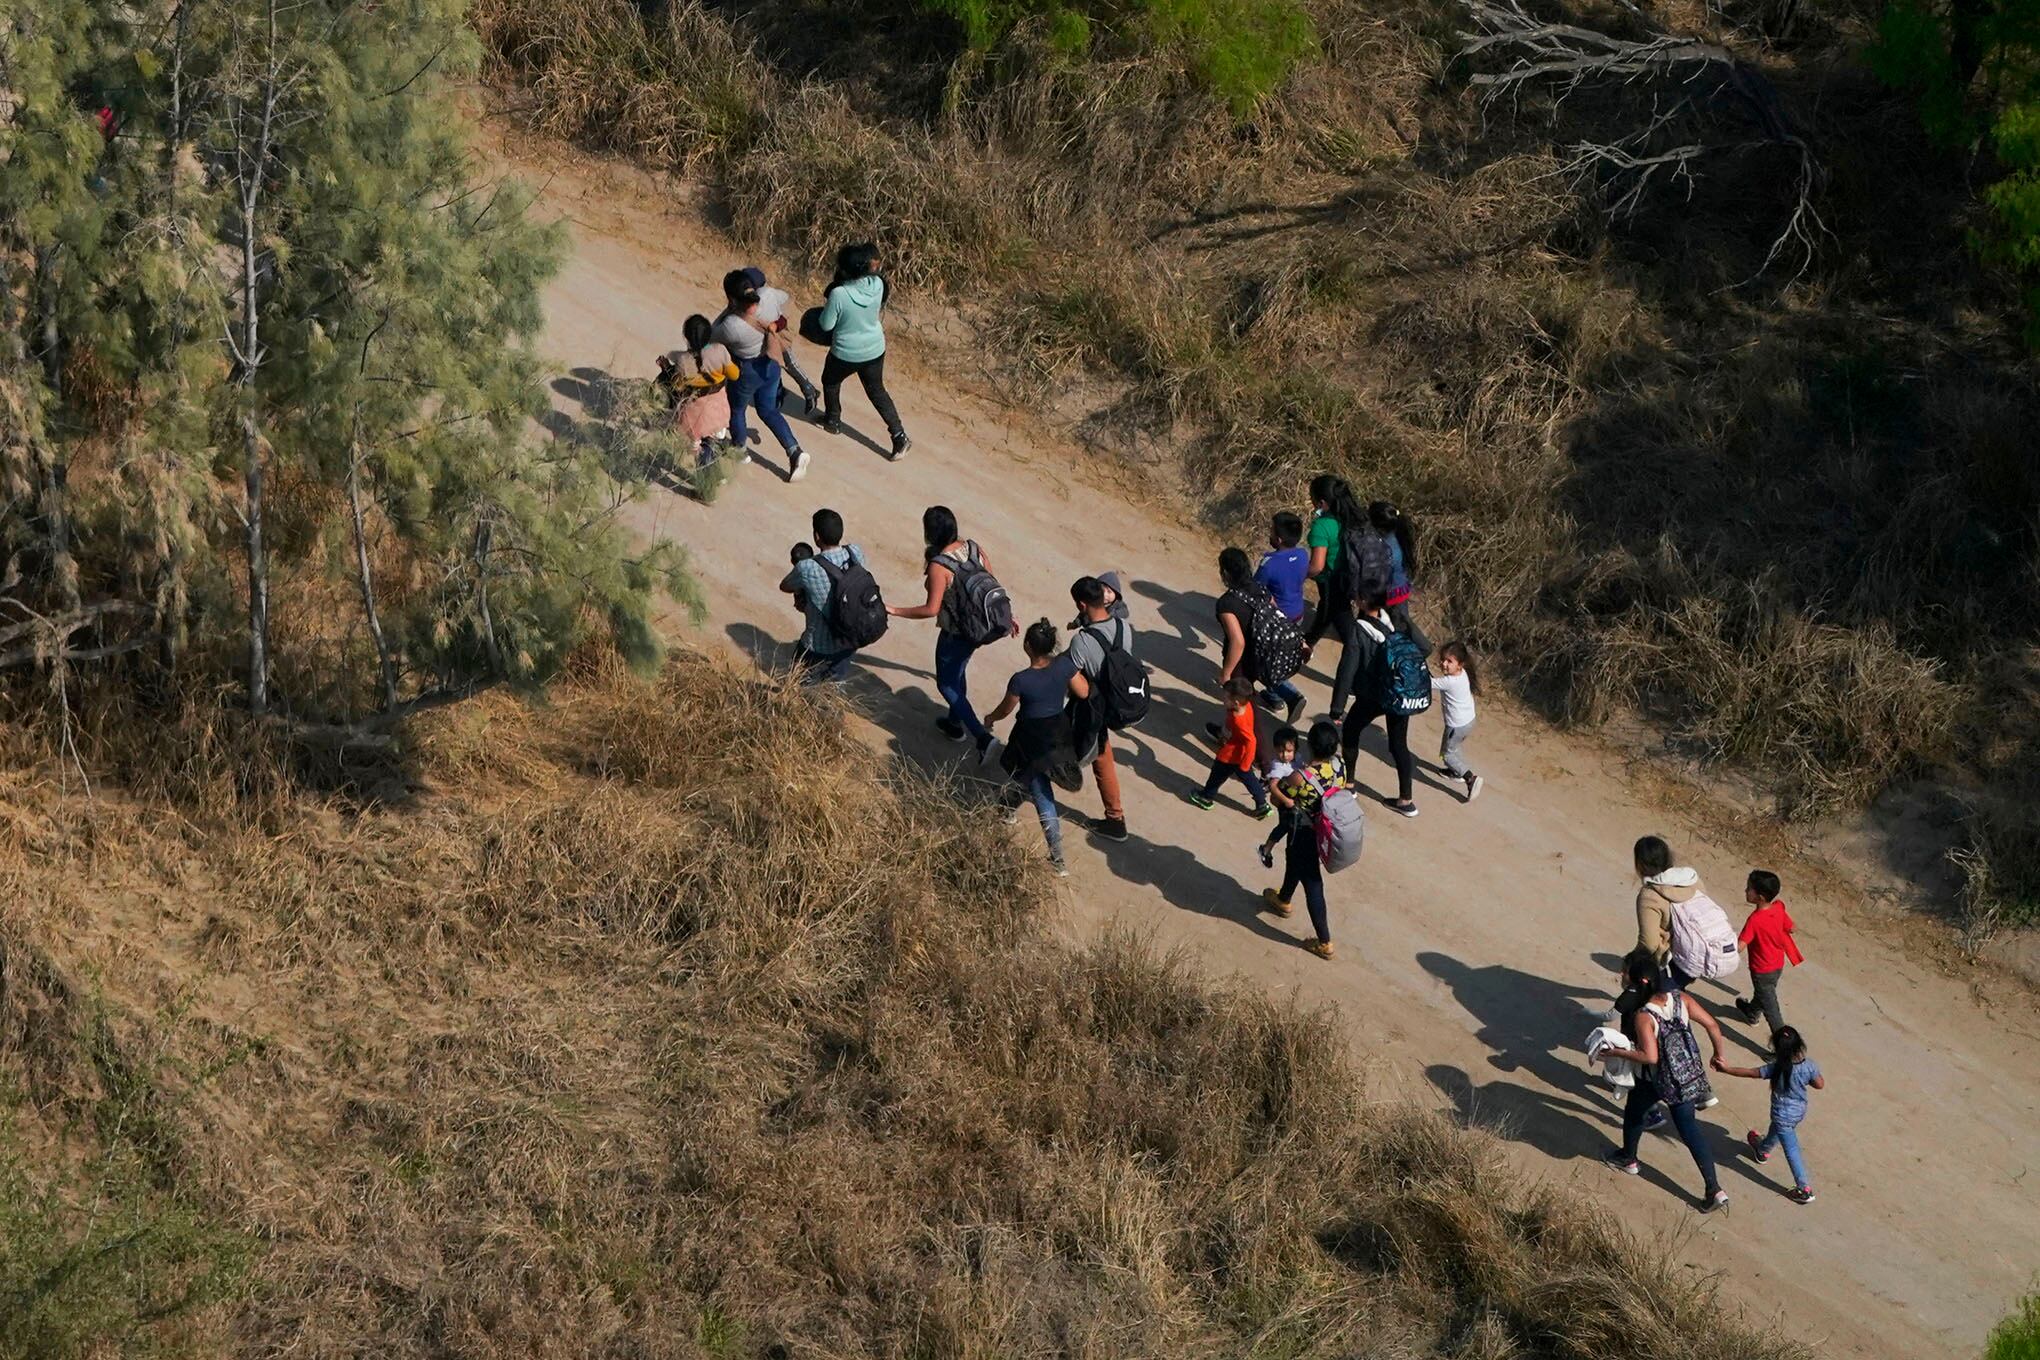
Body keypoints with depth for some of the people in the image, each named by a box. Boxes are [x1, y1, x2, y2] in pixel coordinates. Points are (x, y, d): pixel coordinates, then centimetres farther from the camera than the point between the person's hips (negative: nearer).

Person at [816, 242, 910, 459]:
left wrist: (826, 306, 0)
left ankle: (833, 421, 46)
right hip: (874, 350, 4)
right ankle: (899, 436, 16)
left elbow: (826, 325, -17)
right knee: (877, 391, 21)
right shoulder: (877, 284, -17)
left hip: (846, 354, -4)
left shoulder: (839, 294, -31)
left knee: (830, 382, 28)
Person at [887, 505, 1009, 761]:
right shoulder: (973, 548, -7)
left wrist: (895, 611, -17)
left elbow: (931, 609, -27)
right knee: (957, 673, 30)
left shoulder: (939, 566, -28)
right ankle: (955, 723, 49)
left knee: (946, 684, 12)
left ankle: (981, 736, 2)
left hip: (955, 634, -7)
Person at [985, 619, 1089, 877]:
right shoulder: (1064, 665, -18)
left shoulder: (1020, 680, -28)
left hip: (1033, 739, -6)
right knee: (1028, 776, 34)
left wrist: (990, 718, 13)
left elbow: (1006, 709, -9)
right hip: (1059, 734, 6)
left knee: (1042, 796, 8)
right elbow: (1084, 692, -4)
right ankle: (1011, 808, 56)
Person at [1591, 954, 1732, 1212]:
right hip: (1689, 1077, 5)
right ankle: (1714, 1189, 9)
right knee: (1688, 1127, 13)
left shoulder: (1644, 1016, -28)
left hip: (1658, 1081, -5)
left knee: (1634, 1111, 26)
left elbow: (1649, 1057, -32)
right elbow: (1711, 1024, -7)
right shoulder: (1680, 999, -12)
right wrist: (1718, 1054, 9)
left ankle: (1627, 1158, 51)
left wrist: (1617, 1053, -20)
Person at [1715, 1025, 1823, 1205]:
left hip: (1783, 1115, -7)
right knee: (1776, 1131, 34)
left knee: (1792, 1151, 10)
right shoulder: (1809, 1066, -21)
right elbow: (1820, 1085, -6)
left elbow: (1749, 1072, -21)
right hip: (1800, 1110, 7)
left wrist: (1726, 1069, -9)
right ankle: (1762, 1149, 59)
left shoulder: (1776, 1068, -31)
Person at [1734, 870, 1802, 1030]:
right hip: (1778, 964, 7)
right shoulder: (1779, 907, -16)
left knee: (1770, 1008, 7)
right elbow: (1790, 929, 0)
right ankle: (1751, 1012, 60)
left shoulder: (1755, 920, -34)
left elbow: (1739, 946, -37)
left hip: (1762, 970, -7)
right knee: (1763, 993, 34)